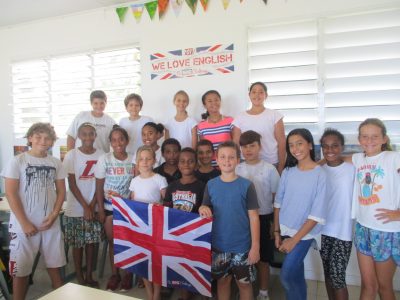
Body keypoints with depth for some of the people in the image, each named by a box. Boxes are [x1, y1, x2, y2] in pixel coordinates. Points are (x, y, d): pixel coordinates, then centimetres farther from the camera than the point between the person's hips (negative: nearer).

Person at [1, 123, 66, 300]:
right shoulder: (17, 161, -5)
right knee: (20, 268, 5)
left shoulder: (56, 163, 5)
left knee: (54, 265, 13)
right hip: (23, 224, -3)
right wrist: (24, 223, -12)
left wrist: (54, 215, -6)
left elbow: (61, 191, 7)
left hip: (50, 223, 3)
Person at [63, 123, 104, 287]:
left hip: (94, 207, 2)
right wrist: (85, 206, -12)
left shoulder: (101, 155, -1)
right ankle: (79, 277, 22)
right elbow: (72, 184, -8)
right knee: (77, 243, 8)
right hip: (76, 208, -2)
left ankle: (89, 276, 23)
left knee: (91, 242, 10)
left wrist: (92, 205, -8)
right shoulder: (72, 155, -8)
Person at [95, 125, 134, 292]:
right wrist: (100, 209, -5)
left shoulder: (133, 160, -4)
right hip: (109, 207, 0)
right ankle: (114, 274, 26)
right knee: (113, 242, 10)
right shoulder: (104, 159, -6)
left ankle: (128, 273, 23)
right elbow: (99, 187, -3)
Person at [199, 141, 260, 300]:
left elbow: (253, 217, -9)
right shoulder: (211, 184, -2)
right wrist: (203, 208, -18)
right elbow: (205, 209, 6)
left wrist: (255, 246, -11)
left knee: (244, 283, 14)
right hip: (218, 245, 3)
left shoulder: (246, 185, -11)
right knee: (222, 280, 19)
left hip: (242, 246, -2)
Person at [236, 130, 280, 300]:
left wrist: (275, 223, -3)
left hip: (264, 218, -2)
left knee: (263, 259, 10)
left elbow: (276, 198, -2)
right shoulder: (236, 170, 2)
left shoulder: (269, 169, -6)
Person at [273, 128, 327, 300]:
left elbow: (317, 215, -15)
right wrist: (277, 232, 5)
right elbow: (278, 203, 6)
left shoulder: (320, 175, -15)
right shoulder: (287, 172, -1)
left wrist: (294, 239, -14)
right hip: (285, 230, 4)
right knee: (296, 274, 15)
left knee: (287, 276, -3)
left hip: (304, 233, -4)